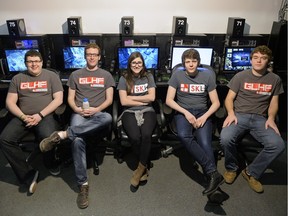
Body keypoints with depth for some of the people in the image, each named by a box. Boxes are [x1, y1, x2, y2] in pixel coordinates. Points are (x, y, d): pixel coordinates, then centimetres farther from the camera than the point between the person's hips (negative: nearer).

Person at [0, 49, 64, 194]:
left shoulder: (51, 76, 6)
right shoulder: (17, 78, 14)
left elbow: (58, 99, -4)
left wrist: (40, 115, -14)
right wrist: (23, 116, -10)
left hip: (45, 116, -3)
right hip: (23, 117, 4)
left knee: (48, 137, -34)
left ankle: (51, 164, 0)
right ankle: (28, 174, -11)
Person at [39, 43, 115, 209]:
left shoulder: (106, 75, 16)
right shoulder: (75, 75, 18)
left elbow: (109, 99, 7)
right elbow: (70, 99, 13)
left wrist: (96, 109, -12)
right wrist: (77, 109, -9)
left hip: (98, 113, 1)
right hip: (79, 113, 0)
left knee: (108, 118, -40)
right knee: (77, 140, -34)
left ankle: (63, 134, -35)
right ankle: (83, 184, -25)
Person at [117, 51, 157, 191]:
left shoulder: (148, 77, 12)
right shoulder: (124, 79, 7)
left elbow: (152, 97, 1)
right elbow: (123, 101, -4)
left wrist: (132, 97, -2)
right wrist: (143, 101, -3)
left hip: (147, 111, 1)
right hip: (130, 113, -1)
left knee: (146, 135, -31)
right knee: (135, 137, -30)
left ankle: (141, 168, -15)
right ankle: (145, 165, -5)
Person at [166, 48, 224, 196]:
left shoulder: (207, 76, 6)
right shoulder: (177, 75, 4)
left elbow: (216, 103, 6)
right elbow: (169, 100, -1)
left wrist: (204, 117, -12)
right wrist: (186, 112, -14)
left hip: (202, 112, 1)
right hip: (183, 112, -1)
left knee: (205, 143, -28)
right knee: (183, 135, -34)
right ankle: (213, 173, -34)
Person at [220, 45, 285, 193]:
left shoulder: (275, 79, 12)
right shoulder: (241, 76, 6)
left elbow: (273, 103, 15)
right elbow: (229, 98, 5)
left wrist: (271, 118, -5)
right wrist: (231, 113, -14)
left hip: (260, 119, 2)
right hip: (239, 115, -2)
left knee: (277, 145, -26)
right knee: (225, 138, -32)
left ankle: (251, 173, -3)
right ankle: (231, 168, 0)